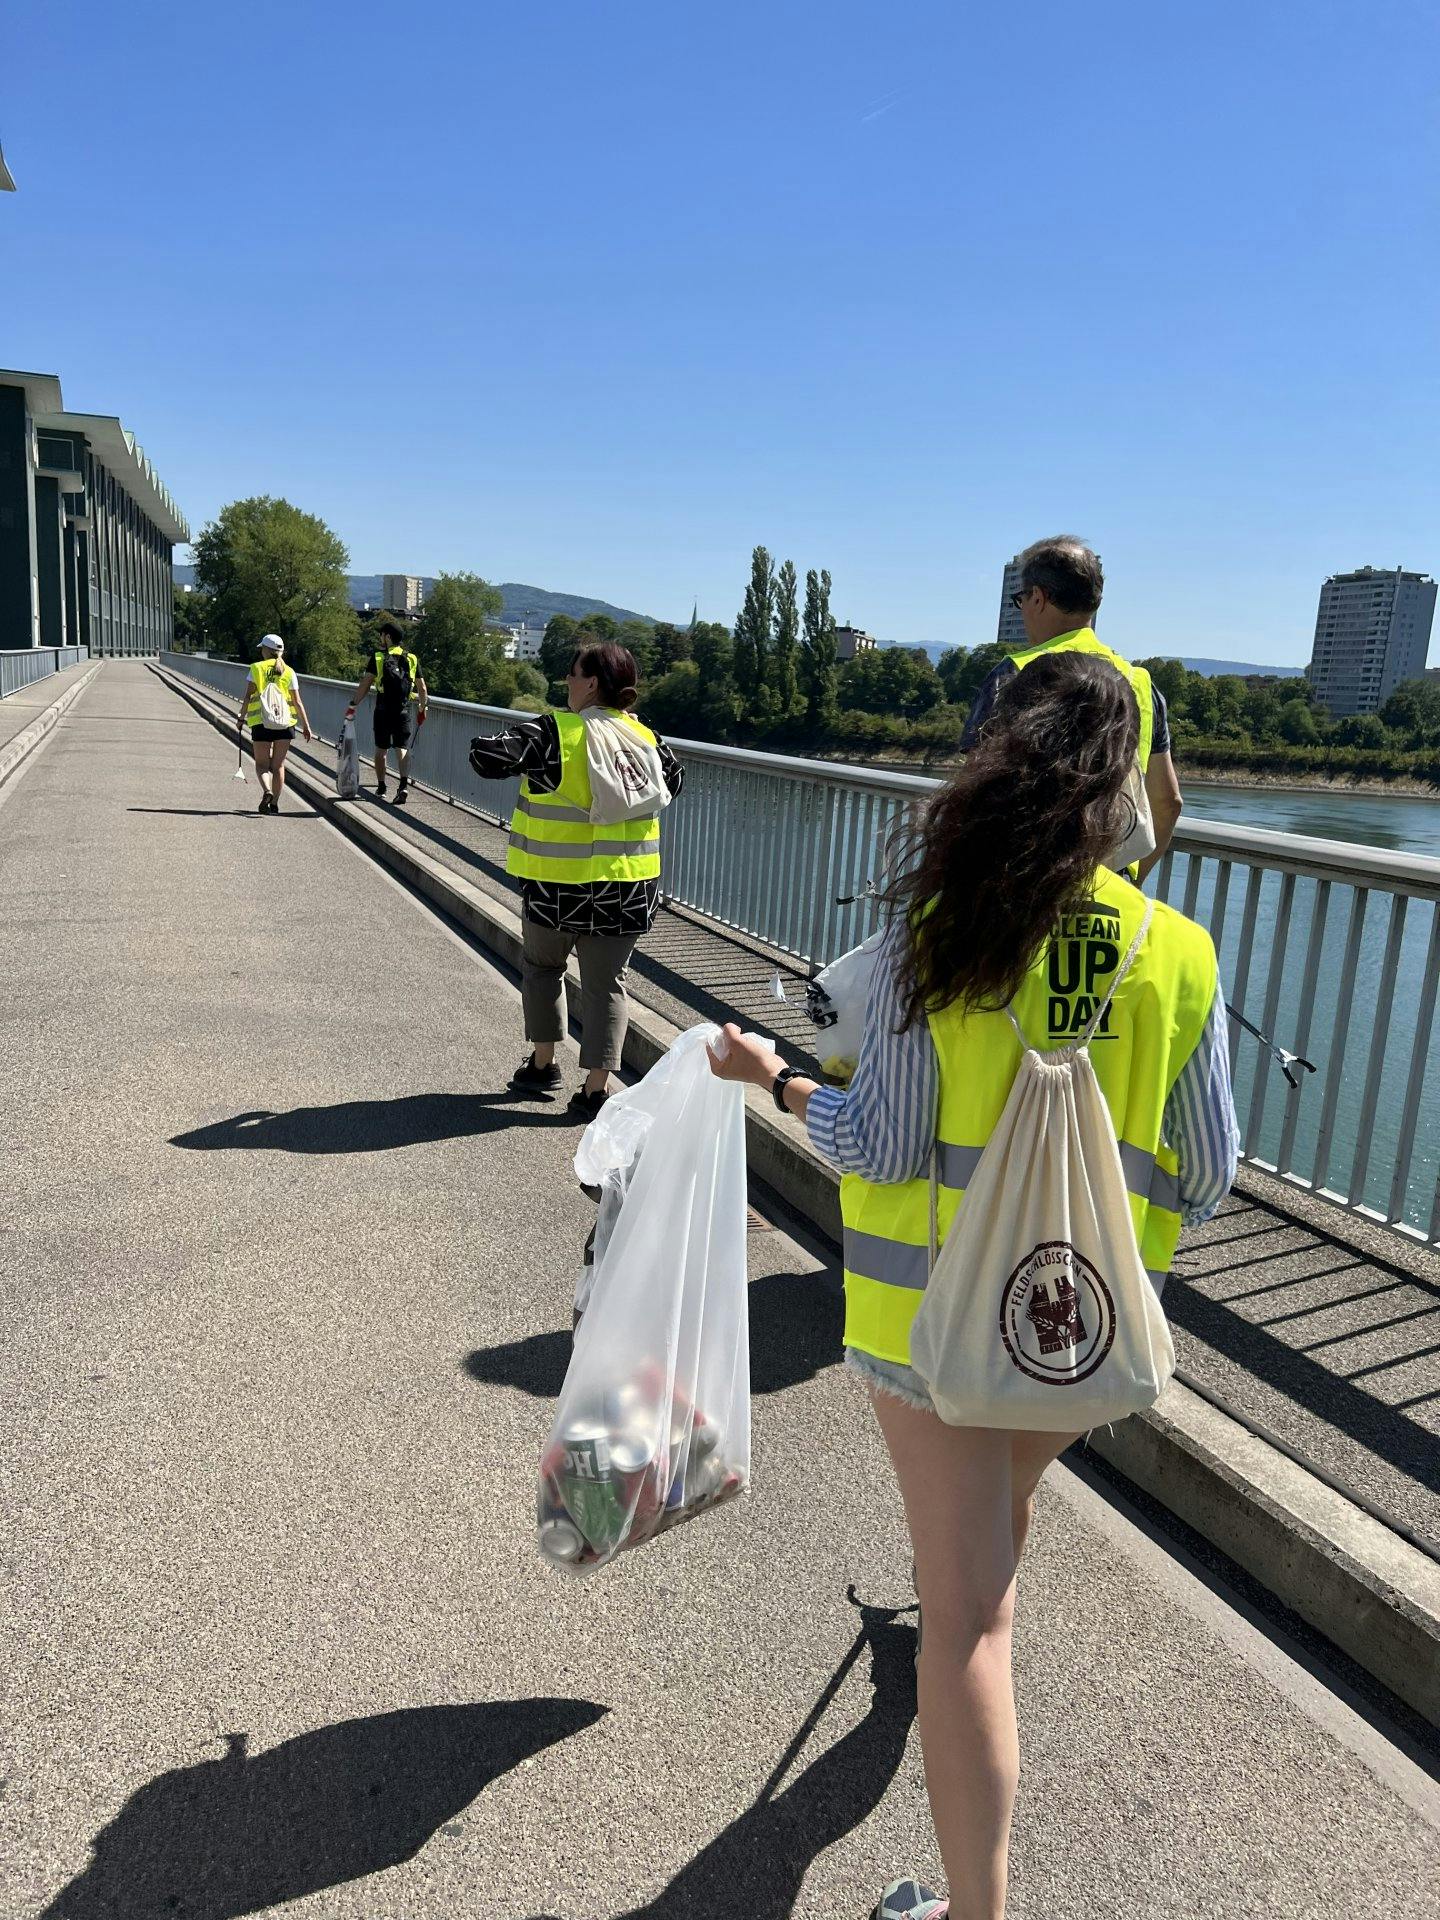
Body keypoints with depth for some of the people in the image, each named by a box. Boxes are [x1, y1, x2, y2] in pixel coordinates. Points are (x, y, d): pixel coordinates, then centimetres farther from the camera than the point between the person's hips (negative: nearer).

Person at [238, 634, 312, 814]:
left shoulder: (256, 668, 1)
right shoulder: (289, 672, 6)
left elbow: (248, 695, -4)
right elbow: (297, 702, 4)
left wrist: (242, 717, 5)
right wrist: (306, 726, 8)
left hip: (260, 721, -2)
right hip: (285, 722, 2)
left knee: (262, 763, 7)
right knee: (278, 765, 10)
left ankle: (267, 791, -20)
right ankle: (274, 803, 10)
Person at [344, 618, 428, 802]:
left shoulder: (378, 657, -3)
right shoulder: (412, 658, 5)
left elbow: (365, 685, -6)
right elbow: (422, 689, 7)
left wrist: (353, 705, 0)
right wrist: (422, 709, 21)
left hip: (383, 711, -1)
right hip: (403, 711, 2)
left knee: (381, 750, 11)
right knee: (402, 749, 1)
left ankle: (381, 788, 19)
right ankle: (404, 784, -19)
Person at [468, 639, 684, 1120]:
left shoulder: (553, 733, -13)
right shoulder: (646, 738, 2)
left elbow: (487, 757, -15)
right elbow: (674, 780, 19)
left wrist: (520, 739, 4)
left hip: (558, 885, -3)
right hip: (627, 889, 3)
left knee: (542, 965, 21)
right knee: (606, 983, 9)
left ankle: (543, 1063, 28)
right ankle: (596, 1089, 10)